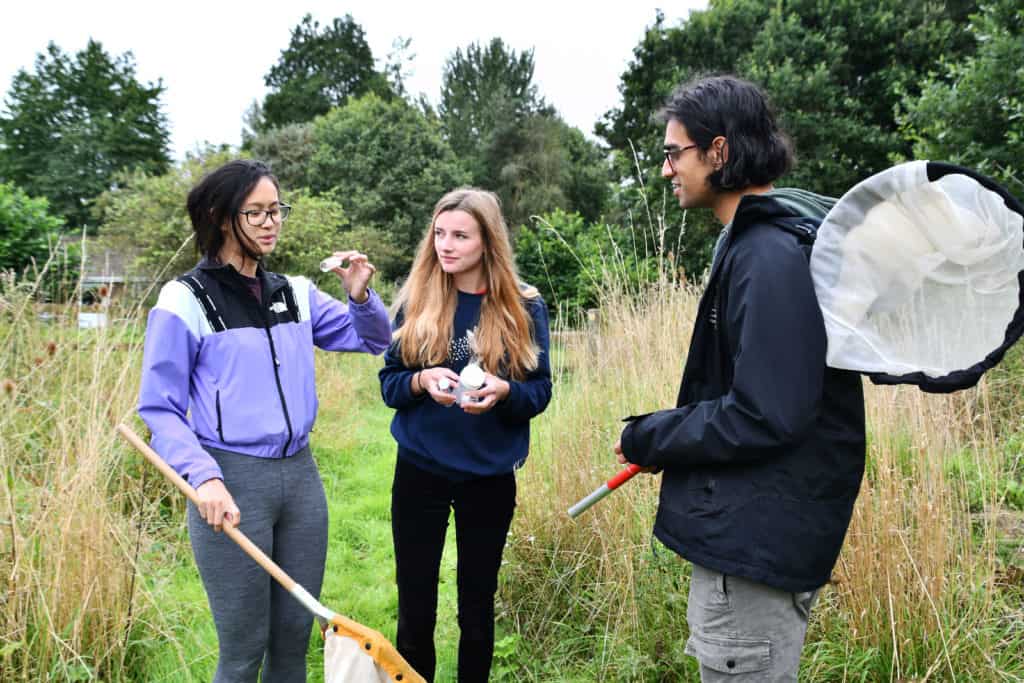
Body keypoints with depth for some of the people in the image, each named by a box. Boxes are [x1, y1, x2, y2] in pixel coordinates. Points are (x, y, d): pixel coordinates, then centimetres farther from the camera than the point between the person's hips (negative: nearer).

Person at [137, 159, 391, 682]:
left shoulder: (296, 293, 8)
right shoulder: (185, 300, -7)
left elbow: (374, 340, 15)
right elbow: (160, 409, -7)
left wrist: (360, 295, -5)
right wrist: (203, 478, -21)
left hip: (300, 473, 5)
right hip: (233, 482, -5)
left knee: (295, 635, 16)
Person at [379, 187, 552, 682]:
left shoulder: (524, 308, -5)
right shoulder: (415, 301, -2)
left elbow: (540, 392, -3)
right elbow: (388, 384, 0)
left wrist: (503, 391, -24)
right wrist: (422, 381, -21)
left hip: (490, 477, 0)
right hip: (420, 472, 1)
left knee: (476, 608, 16)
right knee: (415, 611, 11)